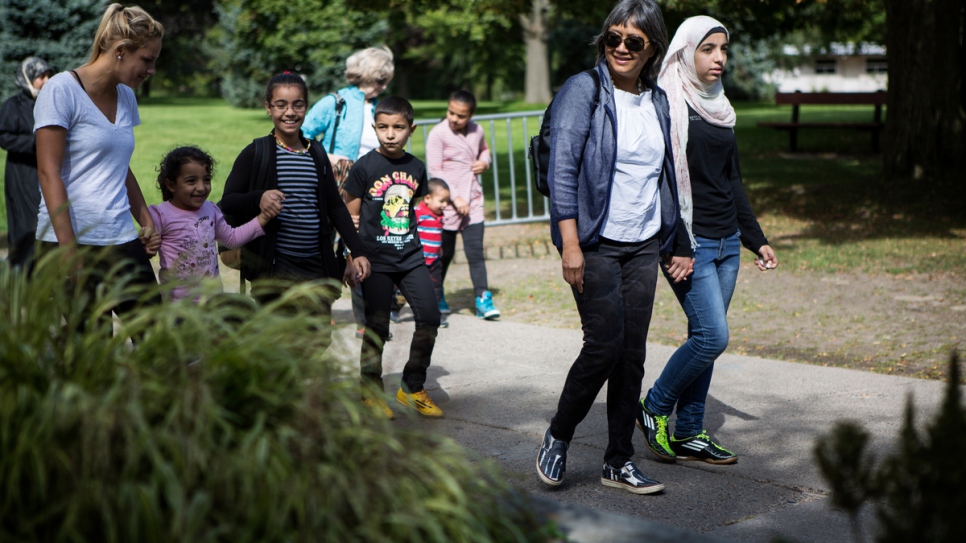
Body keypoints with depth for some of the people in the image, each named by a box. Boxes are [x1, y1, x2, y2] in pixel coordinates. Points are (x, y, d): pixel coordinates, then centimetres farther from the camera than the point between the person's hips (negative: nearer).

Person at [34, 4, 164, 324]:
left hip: (122, 241, 7)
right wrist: (69, 251, -17)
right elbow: (49, 173, -12)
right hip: (74, 240, -7)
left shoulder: (125, 96, 16)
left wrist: (147, 221, 19)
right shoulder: (62, 90, -7)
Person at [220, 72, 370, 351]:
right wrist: (258, 199, -23)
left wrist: (357, 251, 12)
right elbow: (227, 203, -3)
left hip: (317, 267, 5)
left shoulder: (317, 155, 12)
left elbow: (335, 206, 18)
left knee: (321, 340, 6)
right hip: (273, 269, -5)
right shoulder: (256, 153, -1)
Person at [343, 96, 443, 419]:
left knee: (430, 317, -3)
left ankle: (412, 387, 14)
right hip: (375, 260, -4)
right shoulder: (365, 167, -7)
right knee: (377, 327, -1)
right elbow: (350, 217, -2)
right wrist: (352, 259, -3)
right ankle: (371, 394, 17)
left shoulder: (416, 167, 6)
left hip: (410, 256, 4)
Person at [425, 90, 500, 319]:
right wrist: (455, 198, -17)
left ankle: (483, 299, -2)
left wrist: (485, 162, 4)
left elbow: (484, 149, 28)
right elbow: (434, 171, -10)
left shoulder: (477, 131, 7)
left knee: (475, 251, -3)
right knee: (445, 252, 7)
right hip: (447, 203, -3)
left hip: (473, 201, 3)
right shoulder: (438, 134, -8)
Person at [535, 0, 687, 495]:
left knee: (632, 352, 5)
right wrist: (570, 244, -18)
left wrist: (671, 244, 15)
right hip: (595, 244, -5)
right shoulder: (584, 90, -7)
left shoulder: (657, 101, 11)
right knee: (605, 343, -10)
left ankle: (618, 462, 15)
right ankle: (557, 438, 13)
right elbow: (562, 170, -12)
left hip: (643, 247, 6)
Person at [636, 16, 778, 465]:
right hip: (690, 242, -8)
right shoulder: (667, 107, -9)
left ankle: (688, 434, 16)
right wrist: (676, 247, -19)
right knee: (712, 335, -13)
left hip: (727, 242, 8)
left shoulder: (719, 108, 15)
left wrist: (756, 239, 18)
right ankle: (654, 407, 8)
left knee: (706, 337, 8)